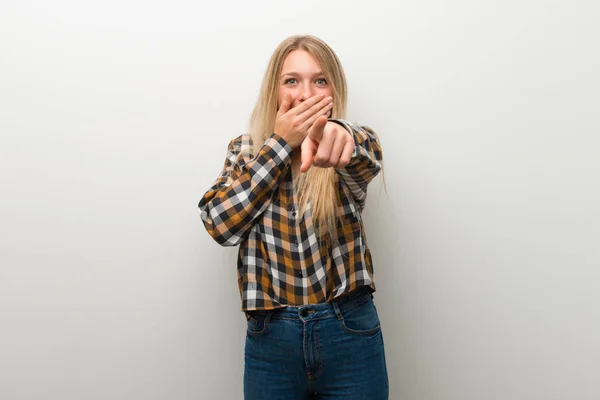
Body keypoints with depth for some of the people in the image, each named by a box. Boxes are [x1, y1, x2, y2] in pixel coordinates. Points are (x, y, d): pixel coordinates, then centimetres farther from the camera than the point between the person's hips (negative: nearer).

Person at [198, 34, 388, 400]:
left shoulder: (352, 145, -3)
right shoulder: (245, 150, 2)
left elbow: (368, 157, -26)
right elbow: (220, 224, -12)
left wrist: (336, 133, -49)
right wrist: (280, 142, -14)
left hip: (350, 333, -1)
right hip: (270, 337, 1)